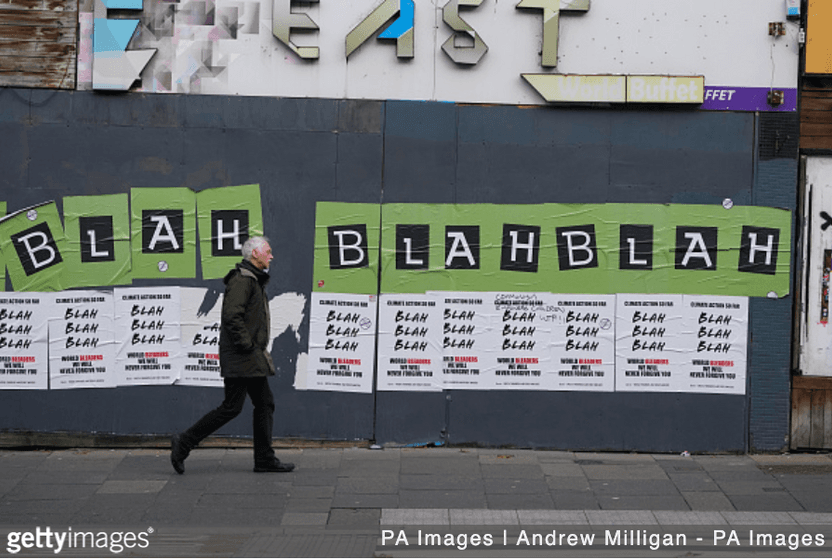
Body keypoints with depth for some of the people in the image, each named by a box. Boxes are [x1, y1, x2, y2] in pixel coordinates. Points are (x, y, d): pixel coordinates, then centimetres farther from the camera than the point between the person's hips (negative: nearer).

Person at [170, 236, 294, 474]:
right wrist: (246, 345, -20)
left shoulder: (253, 280, 19)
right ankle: (184, 442, 0)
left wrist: (259, 347, 16)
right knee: (232, 407, -8)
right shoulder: (242, 280, -14)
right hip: (241, 357, -11)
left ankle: (265, 459, 12)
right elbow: (231, 316, -24)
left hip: (253, 357, 11)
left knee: (265, 403, 9)